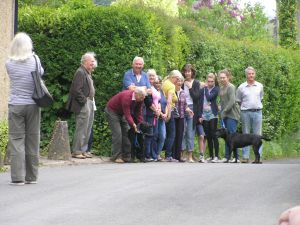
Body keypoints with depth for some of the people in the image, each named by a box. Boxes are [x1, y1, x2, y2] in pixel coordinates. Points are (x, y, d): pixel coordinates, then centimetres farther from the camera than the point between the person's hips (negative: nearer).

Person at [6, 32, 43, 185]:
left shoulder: (9, 64, -5)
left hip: (15, 106, -1)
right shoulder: (35, 60, -3)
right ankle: (32, 176, 14)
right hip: (33, 104, 1)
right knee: (32, 140, 8)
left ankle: (18, 177, -6)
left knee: (16, 140, 1)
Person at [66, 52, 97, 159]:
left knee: (87, 129, 13)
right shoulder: (80, 72, -13)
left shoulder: (88, 73, 17)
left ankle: (83, 150, 20)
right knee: (81, 129, -6)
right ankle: (76, 151, -1)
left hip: (89, 104, 10)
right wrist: (84, 100, -17)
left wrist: (91, 101, 12)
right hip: (83, 105, -10)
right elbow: (76, 90, -20)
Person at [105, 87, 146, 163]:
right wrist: (134, 125, -46)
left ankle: (126, 156, 5)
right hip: (112, 111, -8)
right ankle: (116, 156, -15)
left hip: (121, 113, 8)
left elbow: (139, 113, -7)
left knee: (126, 132, 2)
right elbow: (127, 115, -37)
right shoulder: (126, 97, -36)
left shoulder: (139, 99, -12)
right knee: (117, 133, -17)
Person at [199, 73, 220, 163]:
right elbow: (200, 102, 10)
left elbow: (209, 97, -16)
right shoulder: (203, 90, 11)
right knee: (208, 137, 6)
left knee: (214, 135, -8)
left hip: (212, 114, -4)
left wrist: (206, 89, -3)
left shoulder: (216, 89, 0)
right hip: (204, 115, 4)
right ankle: (211, 156, 10)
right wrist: (200, 115, 4)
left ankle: (216, 156, -7)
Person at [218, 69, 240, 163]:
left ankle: (236, 157, -9)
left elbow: (232, 102, -16)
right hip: (225, 115, 8)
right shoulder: (221, 88, 16)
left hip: (232, 114, -8)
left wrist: (224, 111, -14)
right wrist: (221, 112, 9)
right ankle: (227, 157, 11)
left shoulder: (231, 87, -9)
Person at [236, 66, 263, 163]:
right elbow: (238, 101, 11)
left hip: (257, 112, 1)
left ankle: (258, 156, 0)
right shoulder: (241, 87, 4)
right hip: (245, 112, -1)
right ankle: (245, 157, 5)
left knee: (258, 135, -1)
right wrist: (244, 106, 8)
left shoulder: (260, 86, 8)